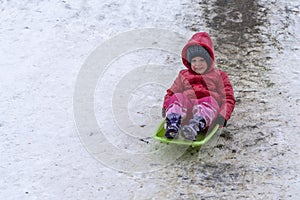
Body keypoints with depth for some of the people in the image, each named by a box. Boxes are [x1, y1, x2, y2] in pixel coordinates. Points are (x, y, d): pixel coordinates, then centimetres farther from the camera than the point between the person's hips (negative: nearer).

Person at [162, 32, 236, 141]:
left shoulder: (219, 75, 25)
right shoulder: (183, 75, 33)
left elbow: (228, 98, 14)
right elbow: (171, 93, 27)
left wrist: (223, 115, -6)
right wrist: (166, 107, 3)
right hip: (185, 112, 2)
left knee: (210, 100, -36)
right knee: (177, 97, -30)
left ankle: (195, 129, -63)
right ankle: (172, 128, -55)